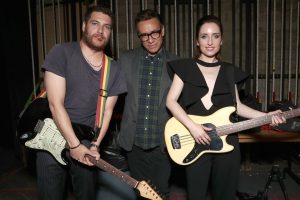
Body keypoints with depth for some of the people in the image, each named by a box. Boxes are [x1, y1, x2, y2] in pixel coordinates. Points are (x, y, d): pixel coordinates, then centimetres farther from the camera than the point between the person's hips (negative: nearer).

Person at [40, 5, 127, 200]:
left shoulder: (114, 69, 1)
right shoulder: (62, 52, -12)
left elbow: (107, 111, 4)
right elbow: (55, 104, -17)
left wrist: (95, 145, -8)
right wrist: (75, 145, -18)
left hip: (86, 143, 4)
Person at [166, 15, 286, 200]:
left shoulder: (229, 71, 9)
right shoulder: (185, 68, -1)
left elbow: (236, 105, 12)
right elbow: (171, 101, -7)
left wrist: (265, 116, -1)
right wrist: (192, 126, -18)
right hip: (196, 143, -2)